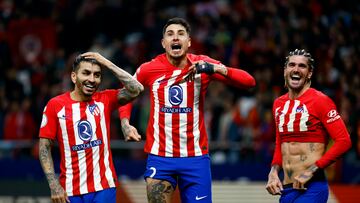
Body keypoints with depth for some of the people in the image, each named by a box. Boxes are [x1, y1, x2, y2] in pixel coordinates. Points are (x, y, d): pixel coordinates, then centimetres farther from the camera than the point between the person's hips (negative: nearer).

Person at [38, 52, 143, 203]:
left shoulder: (105, 100, 3)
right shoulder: (55, 105, -2)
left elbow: (136, 89, -12)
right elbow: (44, 148, -2)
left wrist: (108, 64, -9)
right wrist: (54, 186, -10)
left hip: (103, 187, 1)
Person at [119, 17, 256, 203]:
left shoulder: (202, 65, -3)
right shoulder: (149, 69, -1)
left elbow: (249, 82, -9)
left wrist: (216, 69, -24)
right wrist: (125, 124, 1)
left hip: (195, 157, 0)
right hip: (160, 157, 0)